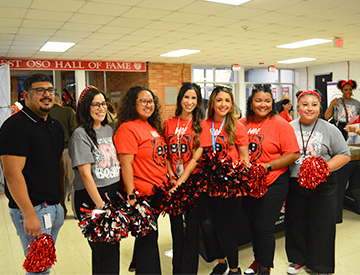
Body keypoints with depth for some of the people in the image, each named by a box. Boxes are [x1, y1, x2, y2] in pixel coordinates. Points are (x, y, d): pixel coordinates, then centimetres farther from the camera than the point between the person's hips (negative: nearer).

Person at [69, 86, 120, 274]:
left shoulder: (108, 130, 10)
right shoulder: (80, 134, -11)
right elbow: (85, 174, -16)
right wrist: (101, 205, -17)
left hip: (114, 193, 6)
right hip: (92, 198, -6)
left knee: (113, 245, 14)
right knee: (103, 249, 2)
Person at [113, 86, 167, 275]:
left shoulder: (153, 127, 11)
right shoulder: (128, 128, -14)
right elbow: (126, 164, -18)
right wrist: (131, 196, -21)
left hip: (157, 192, 8)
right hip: (141, 195, -8)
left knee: (147, 237, 19)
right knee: (148, 238, 3)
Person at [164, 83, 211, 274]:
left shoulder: (201, 126, -4)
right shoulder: (169, 124, 6)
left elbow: (196, 157, -11)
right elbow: (166, 153, 7)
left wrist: (181, 181, -16)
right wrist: (171, 175, -8)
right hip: (173, 183, 3)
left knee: (191, 228, 4)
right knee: (176, 227, 15)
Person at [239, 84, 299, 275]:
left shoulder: (280, 124, -9)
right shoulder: (243, 123, 3)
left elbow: (293, 154, -11)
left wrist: (267, 166, -18)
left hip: (272, 184, -4)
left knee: (264, 227, 0)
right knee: (253, 224, 18)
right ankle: (258, 259, 40)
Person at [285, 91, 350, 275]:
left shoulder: (330, 130, 0)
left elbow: (344, 155, 0)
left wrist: (326, 167, -17)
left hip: (322, 186, -1)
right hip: (294, 185, 2)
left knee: (321, 226, 6)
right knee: (296, 224, 12)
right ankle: (298, 259, 33)